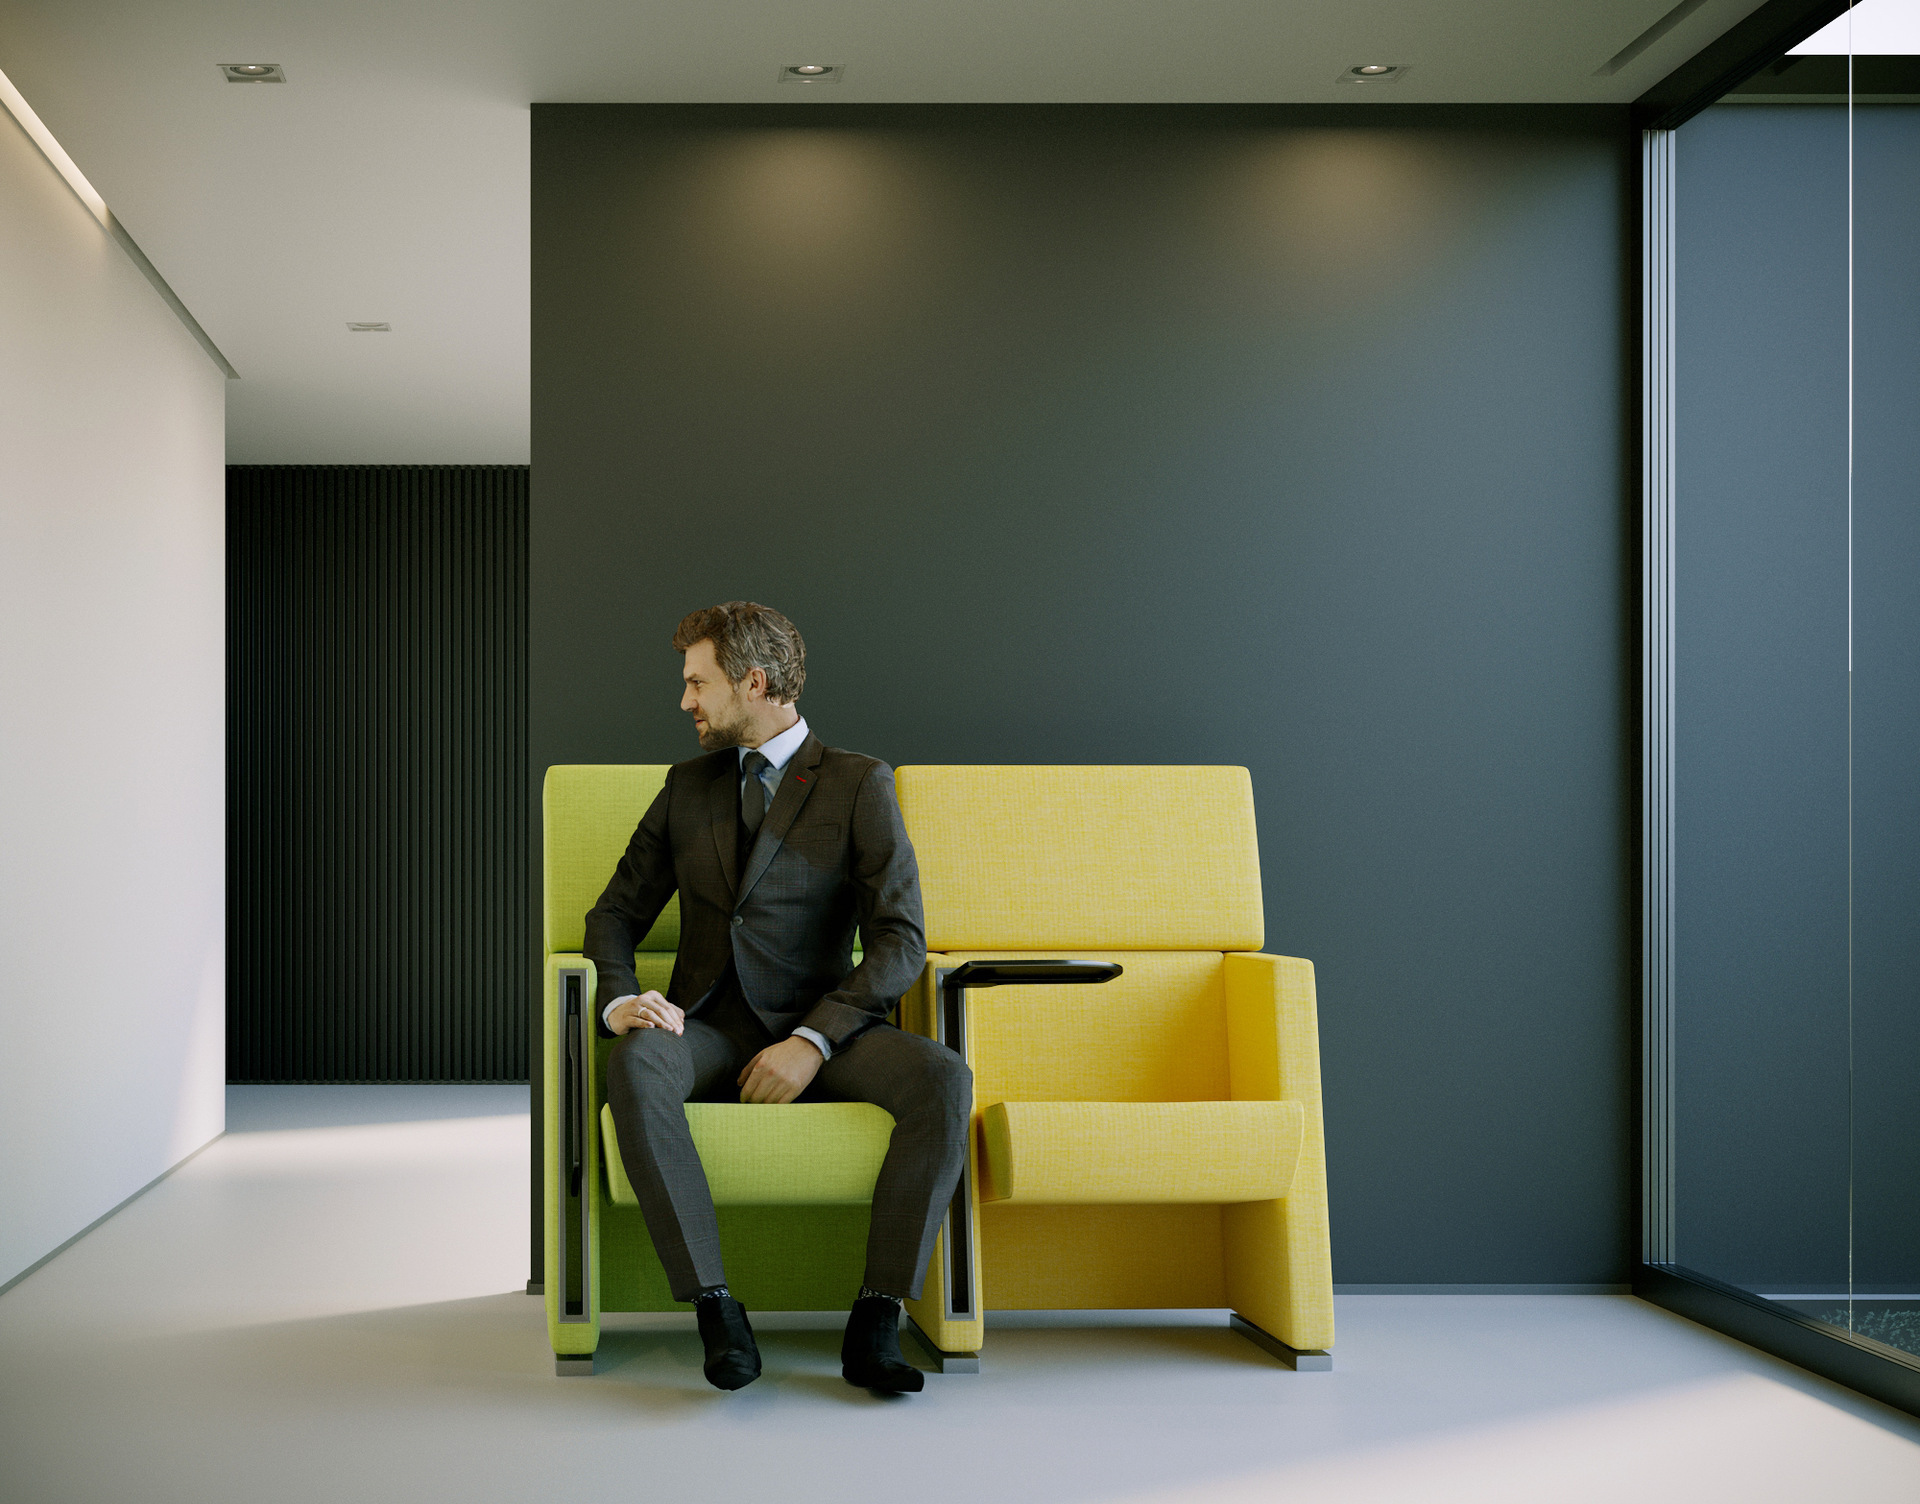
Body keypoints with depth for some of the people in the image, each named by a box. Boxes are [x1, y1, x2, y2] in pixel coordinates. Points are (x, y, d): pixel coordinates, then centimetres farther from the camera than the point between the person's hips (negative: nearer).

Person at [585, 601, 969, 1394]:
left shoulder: (859, 784, 3)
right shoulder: (687, 786, 16)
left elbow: (900, 941, -6)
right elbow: (617, 912, 15)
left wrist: (812, 1042, -20)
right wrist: (618, 999, -9)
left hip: (818, 1026, -2)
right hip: (710, 1026, 2)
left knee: (944, 1081, -31)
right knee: (635, 1063, -35)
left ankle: (875, 1322, -28)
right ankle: (716, 1311, -33)